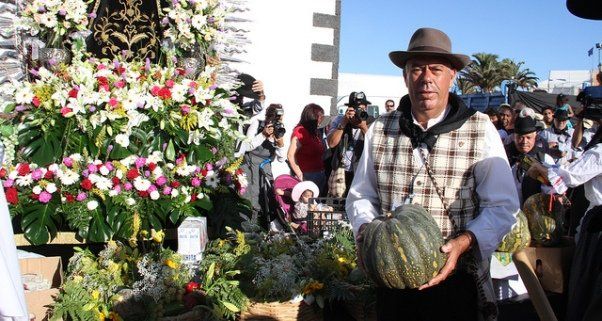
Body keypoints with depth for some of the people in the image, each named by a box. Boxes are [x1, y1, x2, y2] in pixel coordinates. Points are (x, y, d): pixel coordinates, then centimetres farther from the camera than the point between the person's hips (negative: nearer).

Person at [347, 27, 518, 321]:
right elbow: (360, 196, 9)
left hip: (455, 280, -2)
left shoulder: (481, 130, -5)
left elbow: (503, 206, -6)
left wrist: (464, 242, -22)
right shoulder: (380, 130, 2)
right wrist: (366, 230, -11)